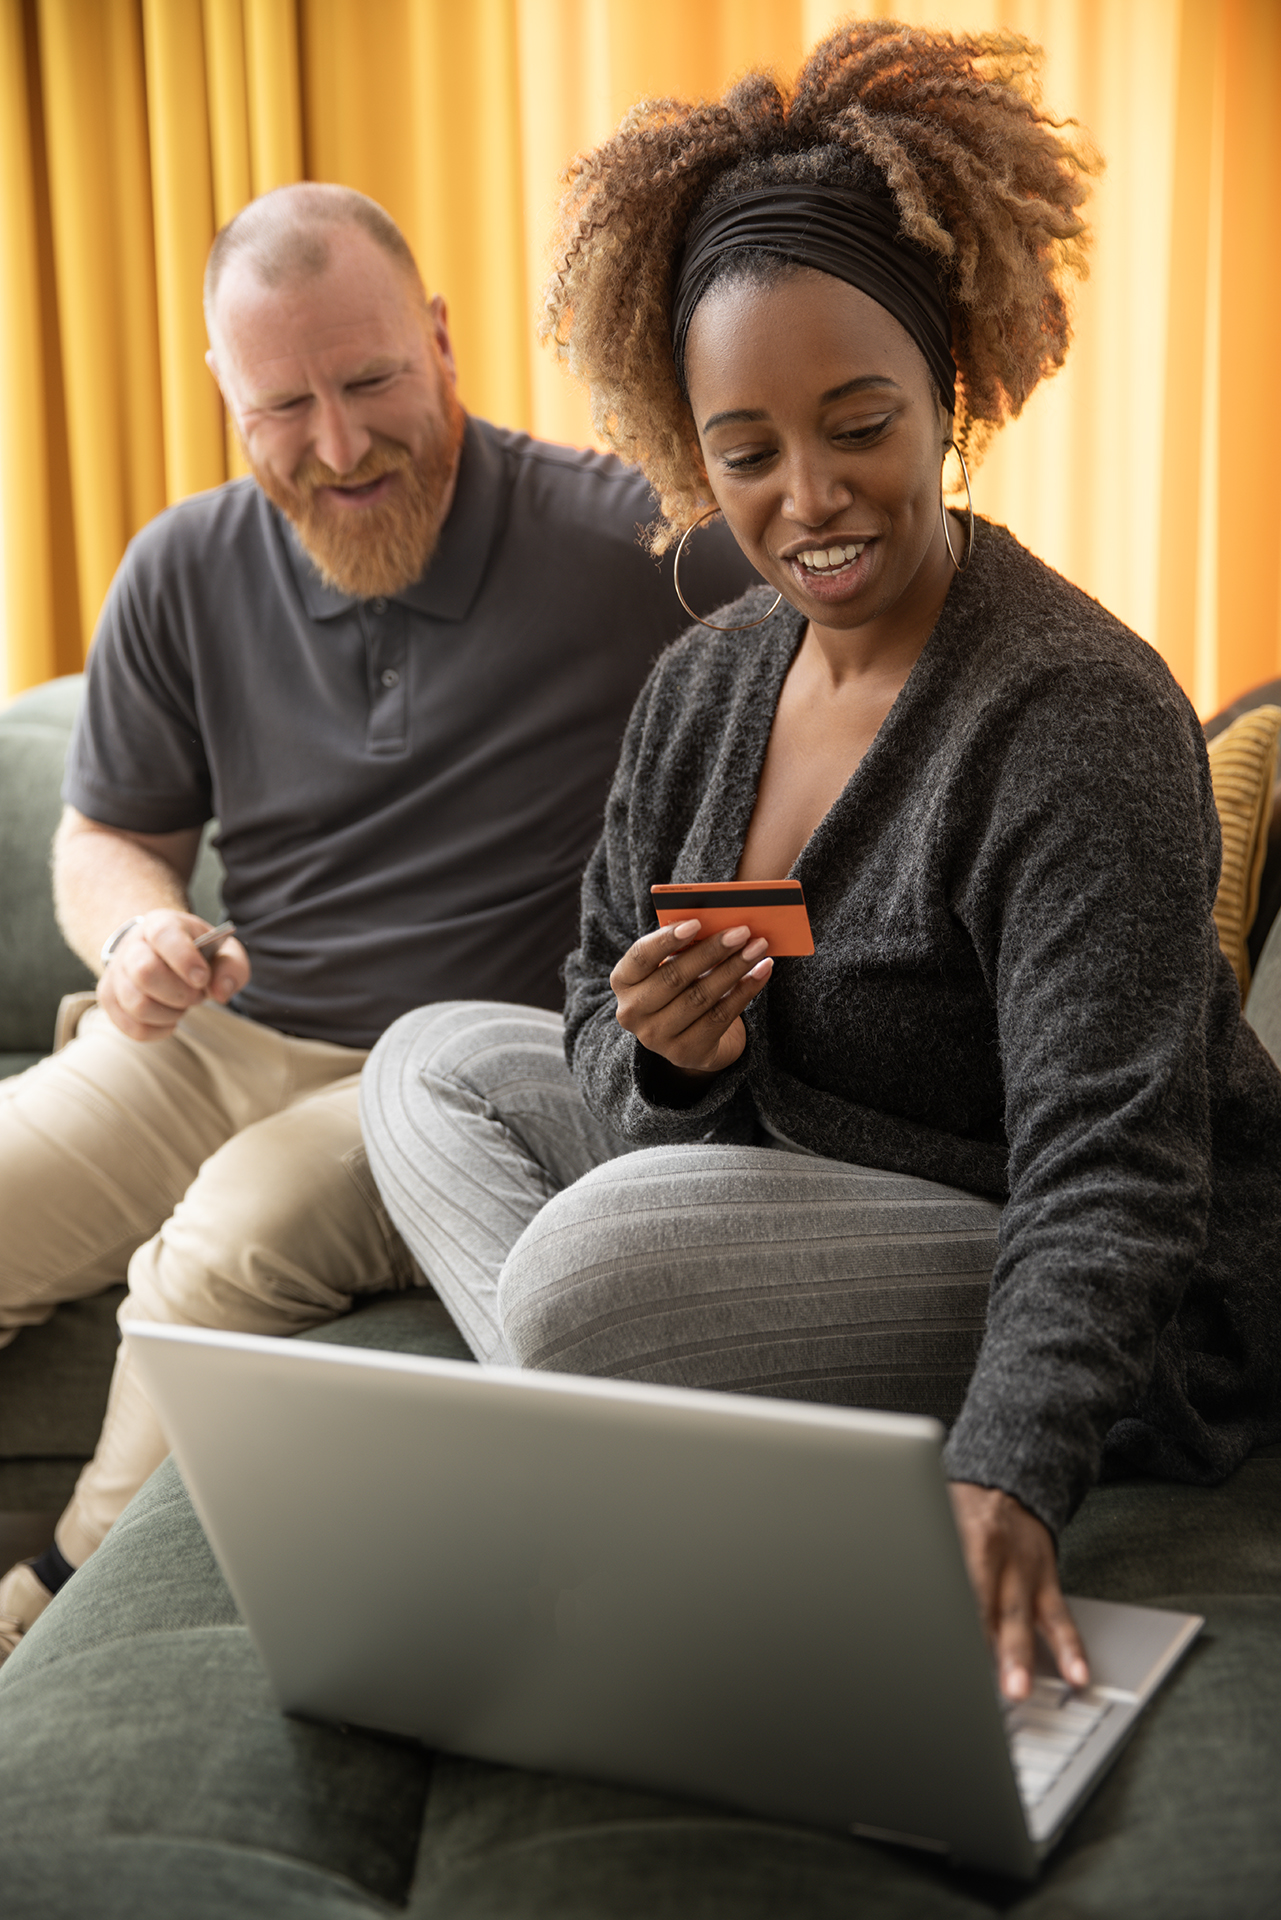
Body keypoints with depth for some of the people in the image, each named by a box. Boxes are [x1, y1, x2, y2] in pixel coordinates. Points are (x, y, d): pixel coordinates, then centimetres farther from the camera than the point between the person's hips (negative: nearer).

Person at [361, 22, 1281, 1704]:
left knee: (595, 1260, -31)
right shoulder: (702, 688, 2)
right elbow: (617, 1062, 4)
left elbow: (1107, 1170, -29)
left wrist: (1005, 1474, -44)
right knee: (438, 1060, 6)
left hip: (1110, 1322, -9)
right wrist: (665, 1062, -21)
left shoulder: (1077, 716, -22)